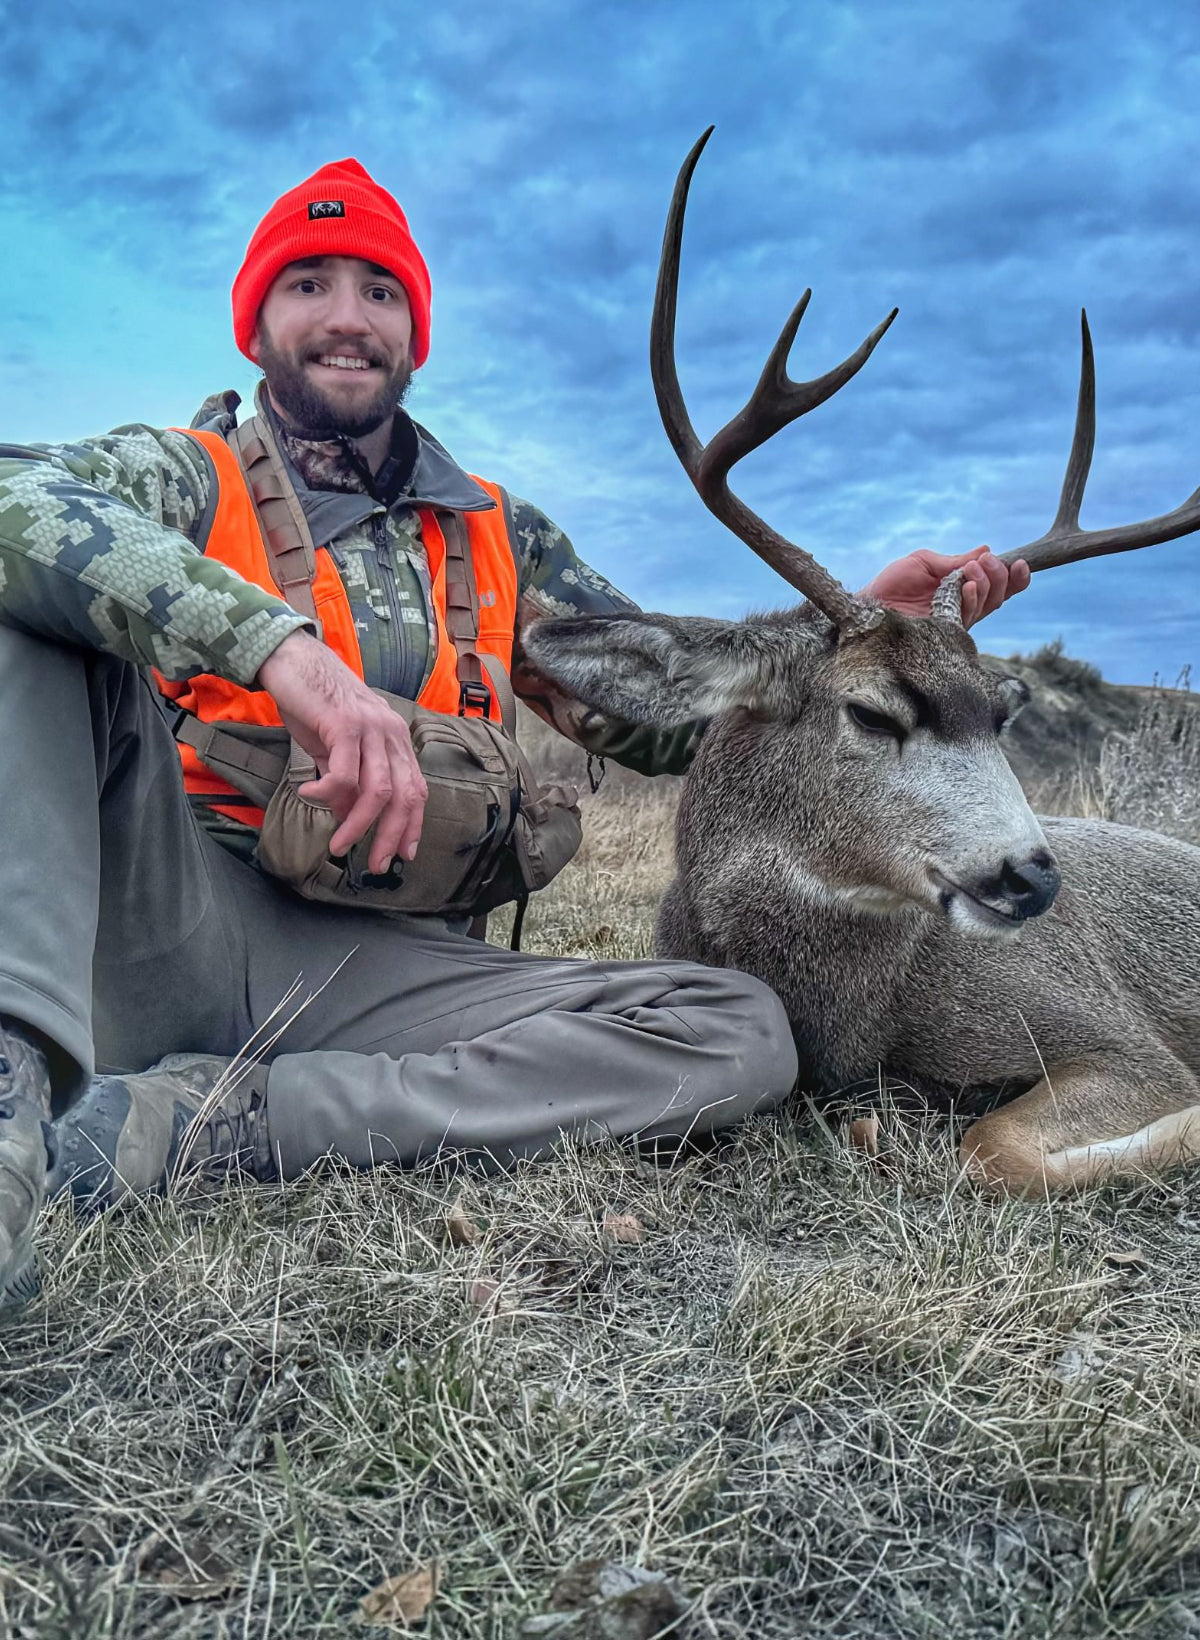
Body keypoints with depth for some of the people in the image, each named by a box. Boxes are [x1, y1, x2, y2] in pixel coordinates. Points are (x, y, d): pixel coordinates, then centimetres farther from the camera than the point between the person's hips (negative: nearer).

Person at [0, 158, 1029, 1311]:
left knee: (738, 1033, -17)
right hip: (151, 931, -2)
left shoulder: (499, 541, 18)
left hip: (367, 966, 3)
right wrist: (280, 642, -33)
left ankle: (190, 1125, -23)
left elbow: (661, 708, 16)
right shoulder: (181, 477, 6)